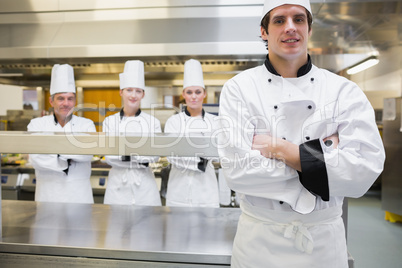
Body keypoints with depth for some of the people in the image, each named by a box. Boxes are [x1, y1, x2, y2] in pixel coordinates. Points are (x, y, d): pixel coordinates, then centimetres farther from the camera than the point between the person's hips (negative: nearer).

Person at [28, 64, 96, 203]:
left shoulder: (86, 124, 3)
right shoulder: (36, 124, 4)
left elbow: (88, 153, -15)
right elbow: (35, 159, -8)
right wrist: (66, 162, -12)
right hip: (48, 194, 0)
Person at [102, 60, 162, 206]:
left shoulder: (153, 122, 1)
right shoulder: (109, 121, 3)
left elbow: (155, 155, -5)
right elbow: (109, 156, -4)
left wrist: (126, 153, -16)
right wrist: (140, 160, -13)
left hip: (144, 184, 0)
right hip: (118, 183, 0)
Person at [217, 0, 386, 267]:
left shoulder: (345, 91, -6)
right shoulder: (239, 88, -10)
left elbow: (365, 171, -16)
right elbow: (238, 171, -19)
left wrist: (281, 149, -20)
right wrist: (320, 155, -17)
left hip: (324, 239, 2)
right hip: (260, 238, -1)